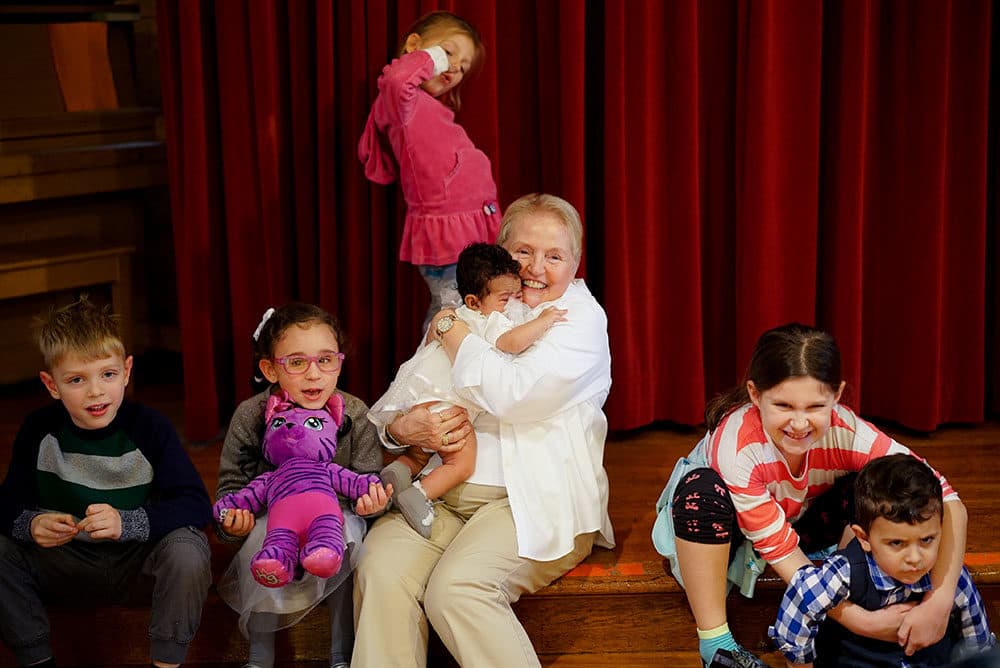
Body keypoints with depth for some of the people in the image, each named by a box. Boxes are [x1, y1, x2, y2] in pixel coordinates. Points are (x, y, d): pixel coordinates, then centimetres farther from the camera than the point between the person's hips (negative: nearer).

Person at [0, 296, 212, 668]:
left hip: (142, 566, -3)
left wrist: (126, 523, -37)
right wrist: (31, 524, -28)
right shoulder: (38, 431, -9)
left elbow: (196, 504, -22)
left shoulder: (150, 428, -17)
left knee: (187, 546, -32)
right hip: (69, 566, 3)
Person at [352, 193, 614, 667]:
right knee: (380, 570, -25)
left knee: (455, 588, -29)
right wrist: (404, 427, -8)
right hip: (445, 494, 5)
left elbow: (516, 395, -16)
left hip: (537, 502, -4)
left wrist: (450, 330, -4)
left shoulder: (582, 318, 2)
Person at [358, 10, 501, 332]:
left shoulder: (428, 108, 20)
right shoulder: (406, 101, -10)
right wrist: (427, 59, -17)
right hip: (446, 233, -10)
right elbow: (396, 80, -36)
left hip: (467, 227, 10)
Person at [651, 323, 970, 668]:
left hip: (798, 521, 3)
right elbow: (782, 552, -31)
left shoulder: (846, 431, -29)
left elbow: (948, 502, -30)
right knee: (702, 490, -37)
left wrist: (939, 602, -43)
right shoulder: (735, 445, -36)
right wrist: (862, 621, -38)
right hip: (726, 526, -2)